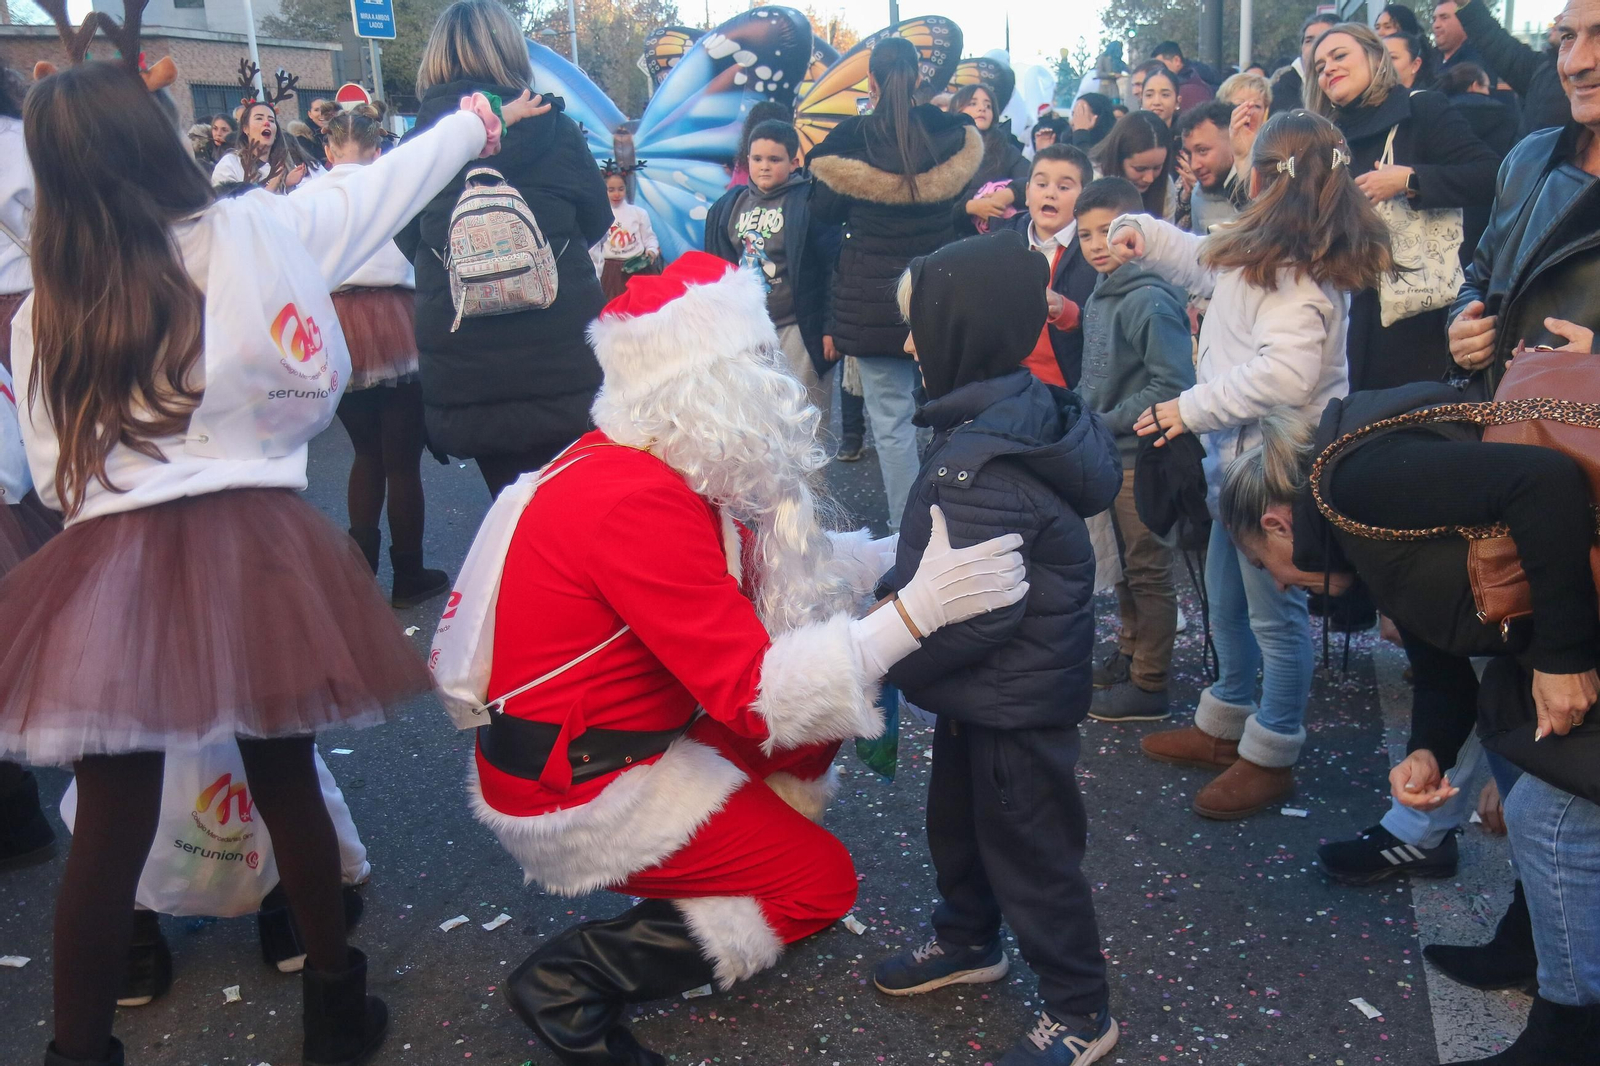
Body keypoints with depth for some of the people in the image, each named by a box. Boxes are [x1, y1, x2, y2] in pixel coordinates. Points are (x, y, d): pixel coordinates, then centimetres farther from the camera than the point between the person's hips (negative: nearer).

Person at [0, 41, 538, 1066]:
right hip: (252, 548, 0)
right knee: (286, 782, 16)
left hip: (107, 567, 1)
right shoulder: (256, 231, -2)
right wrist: (482, 120, 27)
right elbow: (382, 187, 12)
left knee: (112, 826, 7)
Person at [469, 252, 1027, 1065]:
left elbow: (778, 570, 6)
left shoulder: (661, 464, 0)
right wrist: (917, 609, -32)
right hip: (572, 790, -9)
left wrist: (912, 550, -2)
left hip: (621, 735, 9)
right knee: (820, 880, 0)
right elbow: (754, 697, -30)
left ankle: (744, 862, 18)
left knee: (812, 711, 9)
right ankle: (573, 980, -1)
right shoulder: (639, 505, -30)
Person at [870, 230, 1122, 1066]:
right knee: (956, 819, 27)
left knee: (1027, 849, 8)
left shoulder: (984, 463, -31)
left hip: (1015, 700, -10)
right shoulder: (1008, 414, 0)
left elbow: (966, 617, -30)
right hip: (986, 690, 10)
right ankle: (968, 940, 50)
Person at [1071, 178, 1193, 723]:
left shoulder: (1150, 300, -18)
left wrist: (1105, 424, -18)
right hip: (1109, 454, 9)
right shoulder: (1100, 298, 9)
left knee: (1148, 570, 1)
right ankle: (1129, 657, 34)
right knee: (1124, 564, 19)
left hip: (1142, 456, -9)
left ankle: (1149, 686, 10)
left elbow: (1172, 386, -23)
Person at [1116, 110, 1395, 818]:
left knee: (1274, 612, 3)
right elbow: (1203, 260, 28)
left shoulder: (1298, 276, -22)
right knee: (1225, 598, 21)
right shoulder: (1256, 254, 8)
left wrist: (1192, 408, -25)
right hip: (1239, 455, 11)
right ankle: (1225, 726, 38)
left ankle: (1272, 756, 18)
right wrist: (1143, 233, 12)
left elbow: (1284, 374, -33)